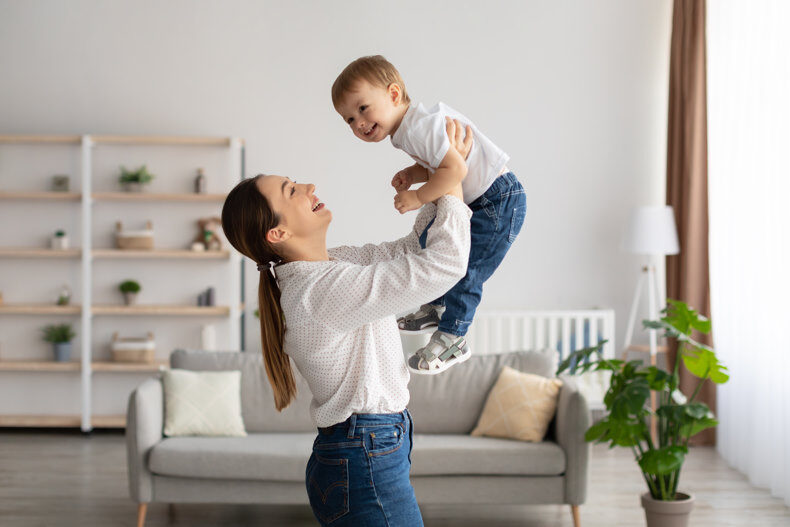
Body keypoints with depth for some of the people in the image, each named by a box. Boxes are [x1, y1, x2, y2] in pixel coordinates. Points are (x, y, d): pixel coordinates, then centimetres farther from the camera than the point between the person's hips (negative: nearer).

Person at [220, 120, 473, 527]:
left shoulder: (331, 265, 7)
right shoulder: (322, 290, -23)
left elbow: (412, 249, 16)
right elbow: (444, 264, -25)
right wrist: (452, 179, -13)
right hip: (365, 468, -10)